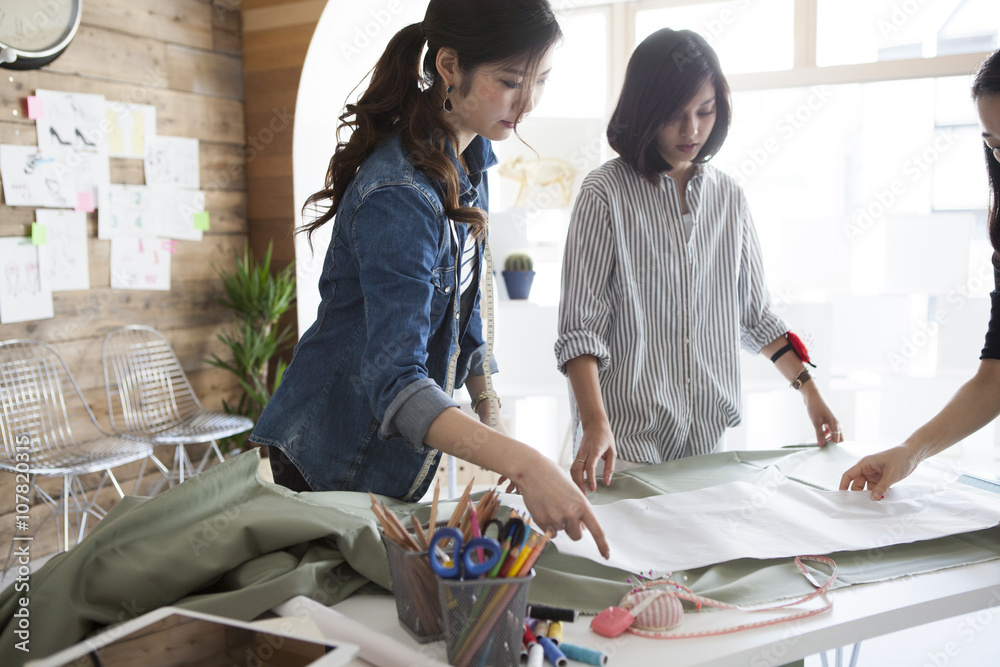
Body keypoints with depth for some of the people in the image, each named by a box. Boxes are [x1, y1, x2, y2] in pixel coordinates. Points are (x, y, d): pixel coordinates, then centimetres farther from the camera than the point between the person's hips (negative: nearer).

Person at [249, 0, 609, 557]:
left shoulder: (471, 156, -1)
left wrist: (485, 398, 11)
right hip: (334, 462, -8)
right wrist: (523, 464, -49)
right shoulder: (398, 196, -30)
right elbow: (394, 380, -38)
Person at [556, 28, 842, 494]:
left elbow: (754, 313, 16)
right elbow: (580, 325, -12)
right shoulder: (606, 192, -8)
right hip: (628, 434, -4)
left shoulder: (729, 196, 7)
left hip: (714, 433, 5)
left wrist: (809, 392, 13)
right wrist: (595, 426, -22)